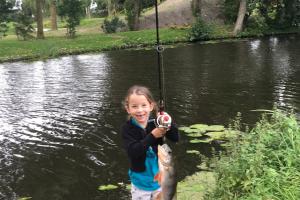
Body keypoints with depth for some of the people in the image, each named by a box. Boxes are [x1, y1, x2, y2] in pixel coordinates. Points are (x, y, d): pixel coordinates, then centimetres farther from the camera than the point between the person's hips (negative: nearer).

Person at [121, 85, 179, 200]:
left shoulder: (156, 124, -12)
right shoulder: (127, 128, -15)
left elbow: (176, 139, -16)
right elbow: (133, 152, -26)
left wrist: (169, 123, -34)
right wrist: (152, 136, -33)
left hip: (160, 178, 2)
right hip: (141, 180, -1)